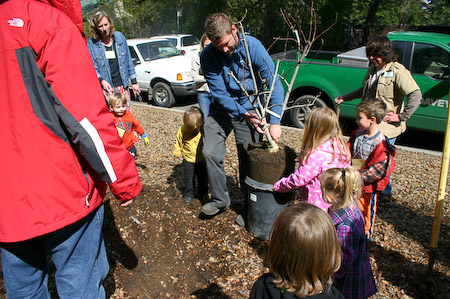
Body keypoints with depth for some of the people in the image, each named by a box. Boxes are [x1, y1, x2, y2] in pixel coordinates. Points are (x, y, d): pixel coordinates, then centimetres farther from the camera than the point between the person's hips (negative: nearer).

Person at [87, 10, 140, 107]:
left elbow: (128, 61, 13)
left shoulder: (119, 36, 7)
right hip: (106, 88, -2)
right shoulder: (92, 43, -1)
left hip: (122, 85, 2)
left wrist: (134, 82, 13)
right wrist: (102, 80, -21)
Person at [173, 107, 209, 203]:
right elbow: (178, 141, 3)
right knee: (188, 178, 9)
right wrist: (177, 151, 1)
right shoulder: (183, 130, -15)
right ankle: (188, 193, 27)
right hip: (188, 159, 0)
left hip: (202, 160, 0)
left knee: (203, 178, 12)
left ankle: (203, 194, 29)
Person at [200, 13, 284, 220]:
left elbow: (274, 84, -22)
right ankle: (220, 199, 17)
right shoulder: (208, 55, -14)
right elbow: (219, 92, -15)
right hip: (222, 107, 3)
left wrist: (274, 122, -30)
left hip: (250, 108, -2)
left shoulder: (253, 47, -20)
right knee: (210, 152, -6)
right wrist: (244, 115, -26)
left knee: (247, 160, 0)